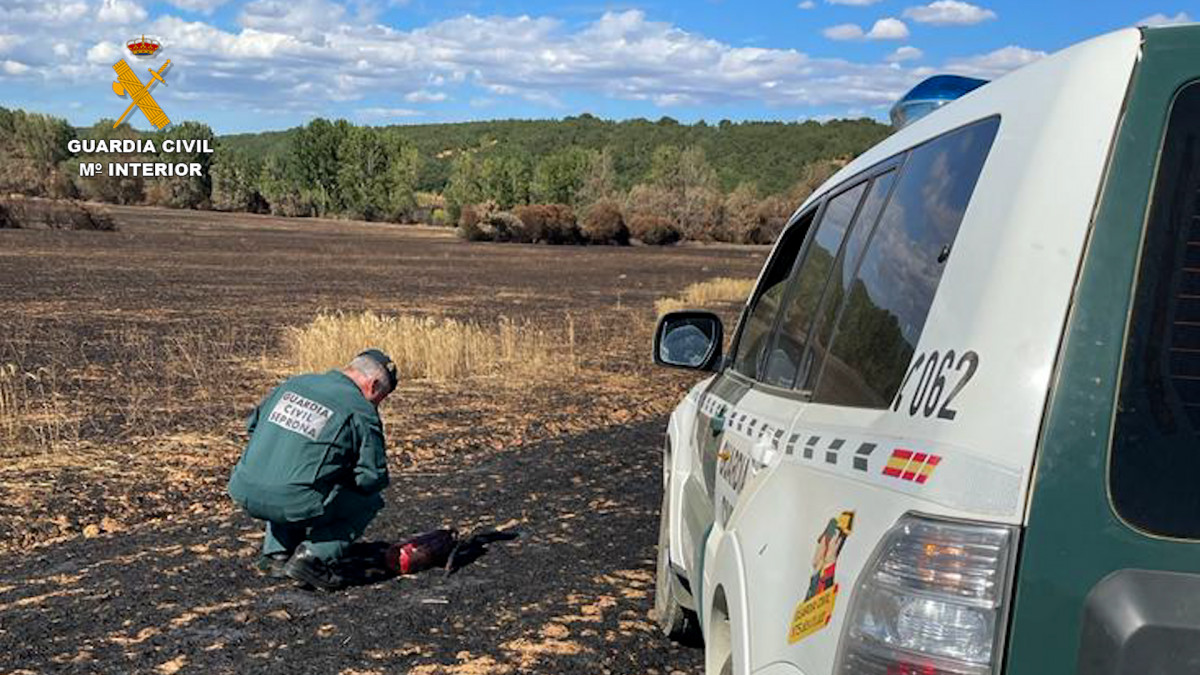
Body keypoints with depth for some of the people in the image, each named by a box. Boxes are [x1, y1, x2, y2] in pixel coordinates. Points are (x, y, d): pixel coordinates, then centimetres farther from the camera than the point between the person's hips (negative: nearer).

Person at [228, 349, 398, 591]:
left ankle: (276, 553, 21)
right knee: (369, 501, 14)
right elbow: (373, 478, -2)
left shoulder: (294, 383, 16)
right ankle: (314, 556, -3)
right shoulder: (362, 411, -2)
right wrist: (342, 477, 18)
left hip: (244, 492, 7)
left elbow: (253, 423, 27)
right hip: (294, 503, -6)